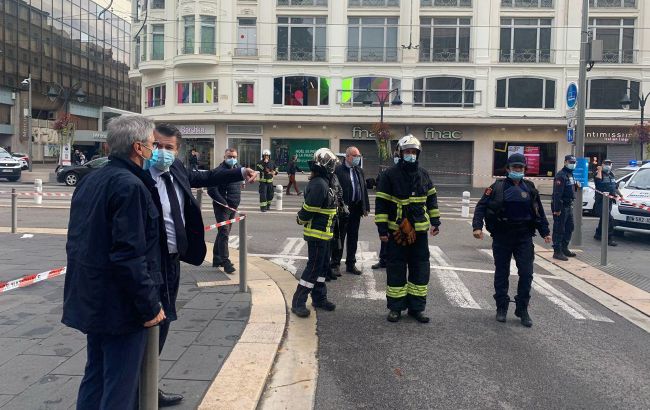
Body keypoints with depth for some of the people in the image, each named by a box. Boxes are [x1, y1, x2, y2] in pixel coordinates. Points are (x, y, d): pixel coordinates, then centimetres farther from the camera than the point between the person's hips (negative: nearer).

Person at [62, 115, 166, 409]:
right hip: (121, 305, -9)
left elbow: (77, 241, 15)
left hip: (91, 299, 9)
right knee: (120, 386, 2)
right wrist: (150, 306, -17)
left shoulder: (90, 181, 9)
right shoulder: (131, 186, -19)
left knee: (95, 376, 21)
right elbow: (130, 255, -24)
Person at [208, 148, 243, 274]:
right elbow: (211, 190, -19)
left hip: (233, 207, 8)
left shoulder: (238, 169, 11)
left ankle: (217, 259, 26)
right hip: (222, 207, -8)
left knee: (223, 233, 15)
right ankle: (226, 262, -9)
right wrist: (224, 202, -20)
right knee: (224, 233, -10)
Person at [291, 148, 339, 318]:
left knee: (323, 266, 17)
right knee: (314, 267, -5)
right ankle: (298, 302, 3)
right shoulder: (319, 184, -22)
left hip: (323, 233, 10)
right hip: (317, 233, -10)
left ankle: (319, 298, 28)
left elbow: (309, 208, 14)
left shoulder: (322, 182, 11)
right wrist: (301, 220, -6)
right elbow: (309, 208, -21)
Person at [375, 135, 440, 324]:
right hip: (397, 230, -4)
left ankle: (417, 307, 19)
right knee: (396, 270, 4)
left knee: (420, 269, 8)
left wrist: (435, 221, 12)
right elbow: (381, 203, -8)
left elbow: (431, 199, 17)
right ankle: (395, 307, 15)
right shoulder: (390, 174, -8)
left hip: (419, 230, 4)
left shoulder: (423, 174, 7)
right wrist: (382, 228, -11)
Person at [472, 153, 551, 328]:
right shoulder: (498, 187, -1)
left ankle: (522, 309, 13)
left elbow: (539, 211, 16)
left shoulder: (530, 188, 8)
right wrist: (477, 226, -16)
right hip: (501, 237, -2)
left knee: (526, 274, 0)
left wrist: (545, 232, 15)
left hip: (524, 237, 2)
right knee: (501, 273, 7)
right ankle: (502, 308, 20)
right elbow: (481, 206, -4)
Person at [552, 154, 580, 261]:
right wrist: (557, 209, -26)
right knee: (559, 229, -5)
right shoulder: (561, 175, -16)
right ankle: (557, 252, 0)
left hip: (569, 206, 10)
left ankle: (564, 248, 28)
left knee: (569, 228, 16)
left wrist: (576, 186, 8)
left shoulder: (571, 174, 17)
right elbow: (557, 193, -22)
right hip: (561, 207, -10)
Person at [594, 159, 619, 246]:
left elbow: (615, 187, 28)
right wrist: (599, 170, -22)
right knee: (609, 219, -15)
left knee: (603, 218, 18)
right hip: (601, 200, -8)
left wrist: (620, 195, 27)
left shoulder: (611, 174, 17)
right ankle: (610, 238, -13)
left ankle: (598, 234, 32)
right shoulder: (599, 173, -7)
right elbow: (598, 180, -29)